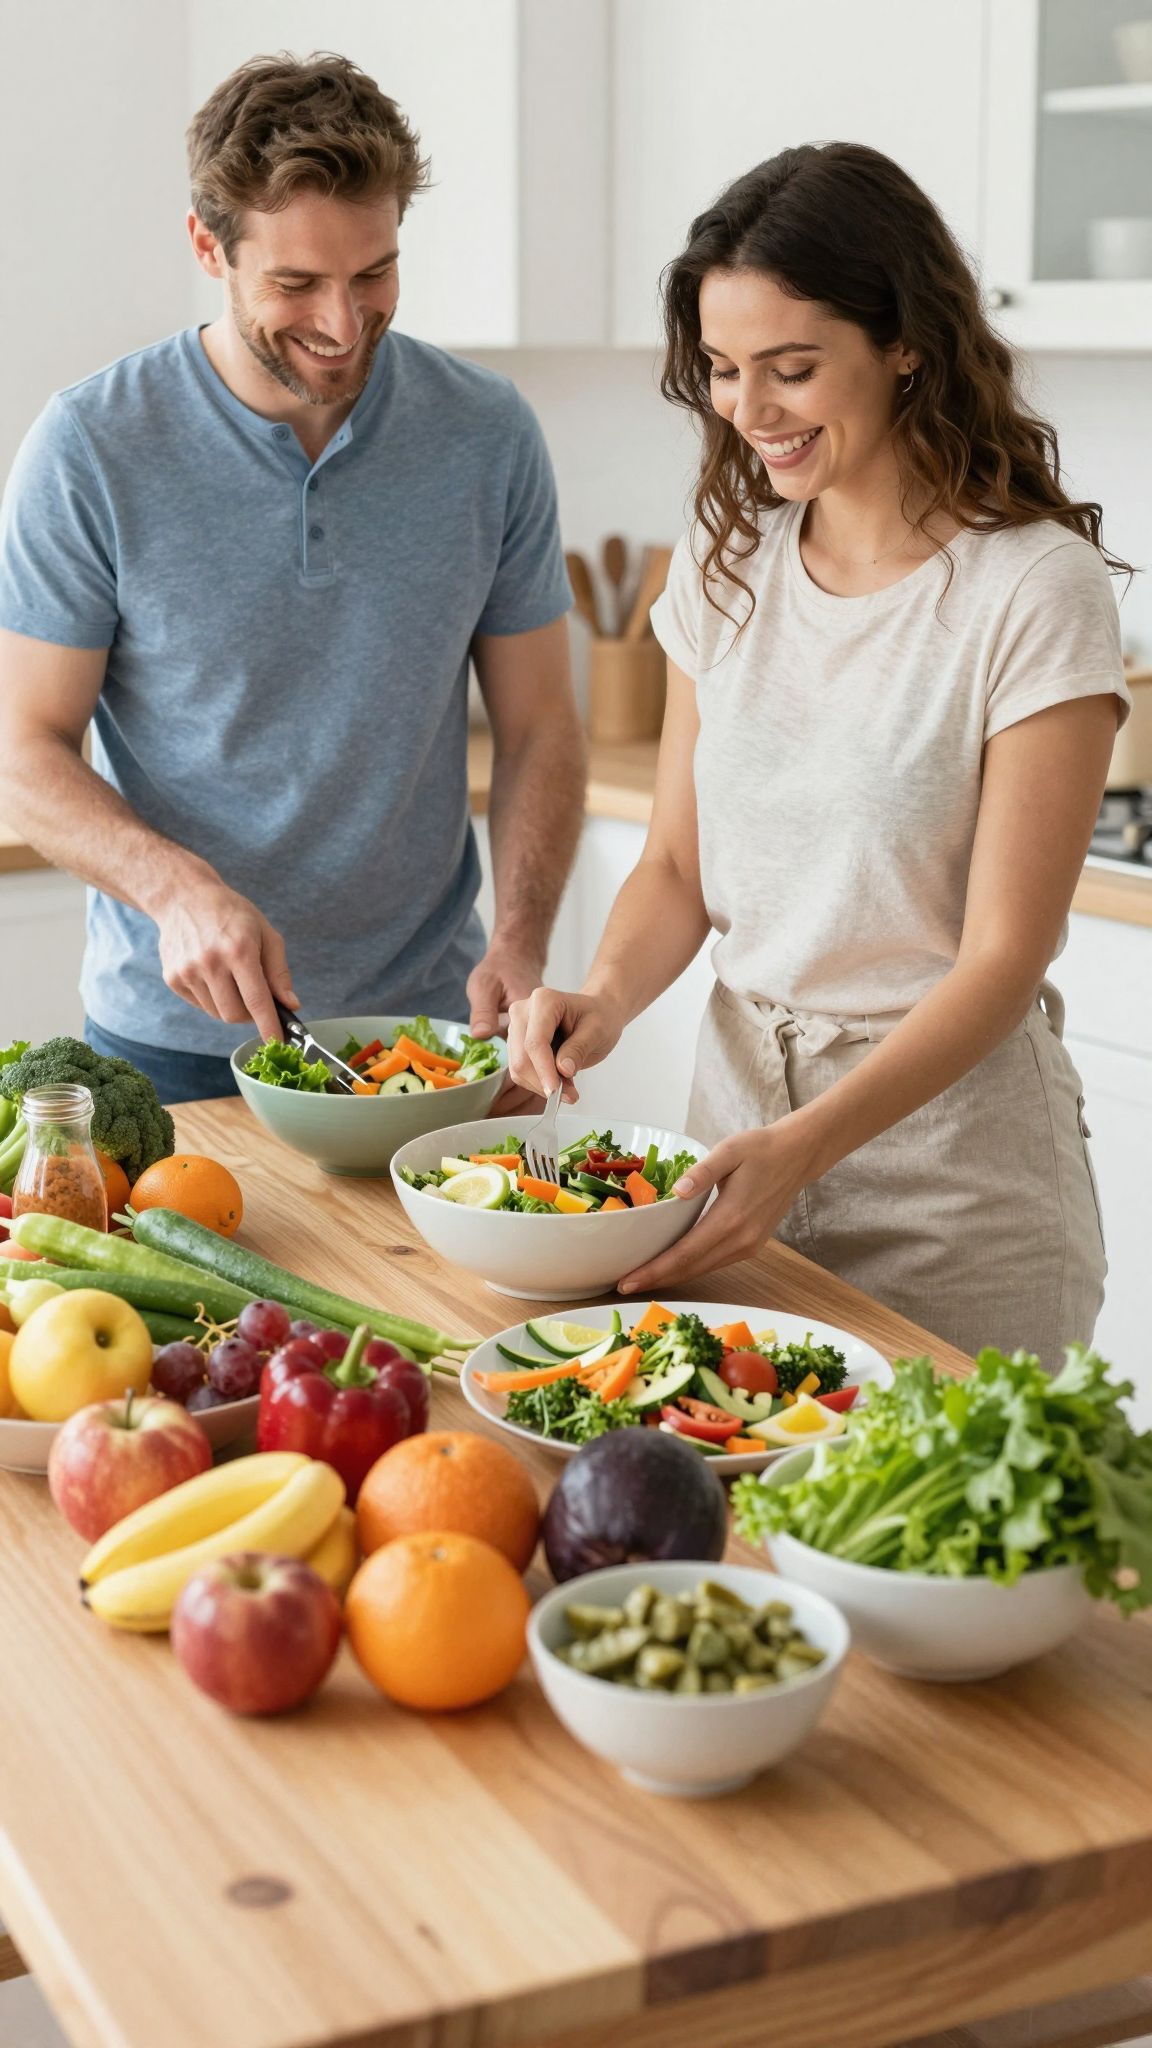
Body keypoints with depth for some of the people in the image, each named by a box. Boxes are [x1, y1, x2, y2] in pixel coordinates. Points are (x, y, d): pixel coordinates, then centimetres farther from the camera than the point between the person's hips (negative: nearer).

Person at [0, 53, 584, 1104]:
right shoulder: (92, 448, -11)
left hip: (428, 1018, 2)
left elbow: (537, 727, 1)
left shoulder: (489, 436, -4)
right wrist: (180, 891, -25)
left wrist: (520, 940, -14)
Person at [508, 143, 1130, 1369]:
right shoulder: (725, 565, 4)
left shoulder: (1034, 590, -14)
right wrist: (608, 994, -13)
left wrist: (803, 1146, -27)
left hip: (950, 1158, -5)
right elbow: (678, 866, 8)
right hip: (740, 1111, 5)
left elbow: (1003, 955, -16)